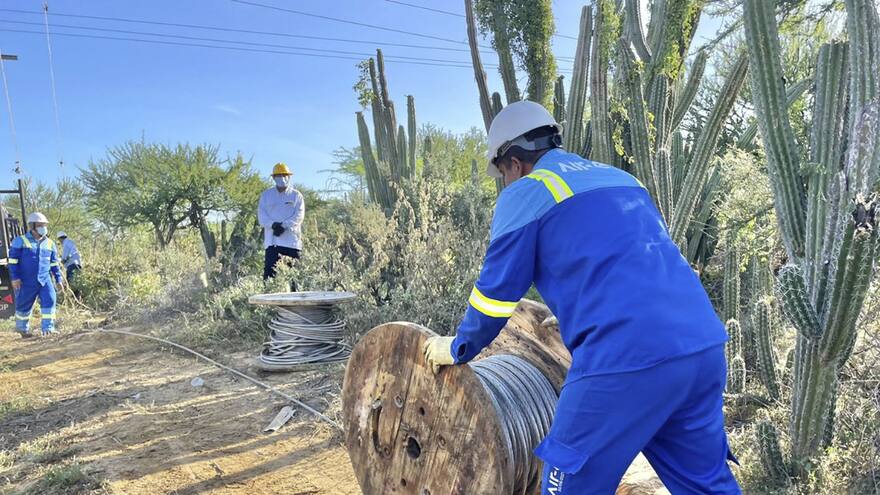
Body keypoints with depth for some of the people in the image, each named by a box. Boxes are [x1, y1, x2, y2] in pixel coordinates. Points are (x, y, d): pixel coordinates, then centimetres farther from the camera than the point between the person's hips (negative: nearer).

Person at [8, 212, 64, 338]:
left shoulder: (49, 243, 9)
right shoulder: (20, 241, -4)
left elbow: (54, 263, 15)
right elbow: (13, 260, -5)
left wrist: (58, 278, 11)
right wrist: (15, 277, -12)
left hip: (45, 280, 3)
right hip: (27, 281, -3)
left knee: (49, 300, -12)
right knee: (24, 305, 9)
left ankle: (48, 328, -5)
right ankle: (22, 328, 30)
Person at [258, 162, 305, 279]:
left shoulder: (296, 195, 10)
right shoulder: (266, 194, 14)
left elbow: (299, 215, -3)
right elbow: (261, 214, 4)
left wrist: (284, 226, -17)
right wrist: (273, 224, -15)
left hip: (291, 240, 0)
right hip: (272, 240, 1)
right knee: (270, 270, -7)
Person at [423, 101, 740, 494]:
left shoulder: (525, 193, 4)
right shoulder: (621, 178, 26)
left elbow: (496, 291, 6)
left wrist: (457, 349, 23)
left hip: (627, 359, -7)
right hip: (703, 346, 8)